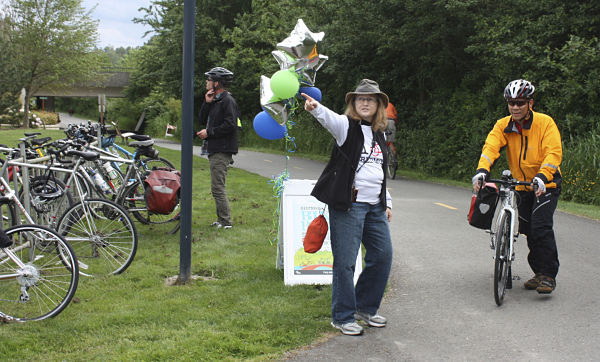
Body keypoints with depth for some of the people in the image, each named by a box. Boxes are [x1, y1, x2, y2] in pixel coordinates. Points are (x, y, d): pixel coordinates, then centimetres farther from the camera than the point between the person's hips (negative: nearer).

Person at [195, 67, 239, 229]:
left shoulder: (228, 101, -12)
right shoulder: (215, 100, 19)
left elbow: (230, 126, -21)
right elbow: (203, 120, 16)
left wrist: (209, 132, -15)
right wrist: (207, 103, 3)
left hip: (222, 151, -10)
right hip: (214, 150, 10)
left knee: (218, 187, -11)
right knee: (217, 187, 13)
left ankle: (226, 221, -7)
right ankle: (221, 220, 19)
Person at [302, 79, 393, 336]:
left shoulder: (379, 134, 17)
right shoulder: (346, 126, -3)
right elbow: (329, 118, -26)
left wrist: (386, 202, 20)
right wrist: (315, 107, -48)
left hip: (375, 207, 7)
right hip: (348, 204, -7)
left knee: (382, 256, 9)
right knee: (345, 262, -4)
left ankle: (365, 307, 26)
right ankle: (343, 317, 9)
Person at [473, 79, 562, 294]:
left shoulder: (545, 123, -14)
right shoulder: (503, 126, -4)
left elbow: (553, 153, -22)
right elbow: (491, 147, -17)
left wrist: (542, 176, -39)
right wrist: (482, 170, -36)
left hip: (546, 185, -4)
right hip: (521, 186, 5)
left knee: (541, 227, -17)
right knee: (528, 230, 8)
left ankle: (549, 275, -8)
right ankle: (538, 272, 24)